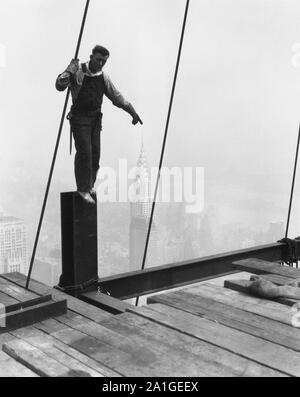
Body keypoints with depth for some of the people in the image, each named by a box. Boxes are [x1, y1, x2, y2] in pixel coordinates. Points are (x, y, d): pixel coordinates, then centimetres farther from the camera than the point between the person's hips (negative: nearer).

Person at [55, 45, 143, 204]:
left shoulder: (103, 77, 9)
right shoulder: (78, 71, -8)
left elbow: (116, 96, 17)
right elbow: (60, 85, -16)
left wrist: (132, 112, 15)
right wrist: (69, 71, -30)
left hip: (95, 118, 6)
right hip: (79, 118, -6)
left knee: (95, 153, 5)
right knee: (84, 152, -14)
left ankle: (89, 185, 23)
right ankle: (83, 189, -5)